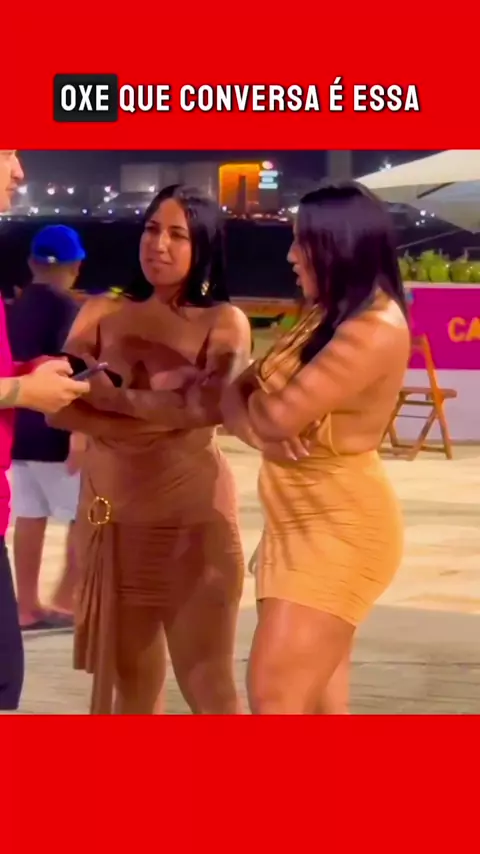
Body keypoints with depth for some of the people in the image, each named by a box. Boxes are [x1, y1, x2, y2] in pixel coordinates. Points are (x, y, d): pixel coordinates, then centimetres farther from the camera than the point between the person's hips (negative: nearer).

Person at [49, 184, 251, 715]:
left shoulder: (224, 322, 0)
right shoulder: (102, 313, 7)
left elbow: (212, 407, -19)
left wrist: (106, 392, -14)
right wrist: (157, 405, -17)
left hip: (192, 516, -3)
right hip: (111, 516, 3)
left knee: (207, 683, -1)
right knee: (130, 681, 11)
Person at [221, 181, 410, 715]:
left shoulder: (374, 331, -20)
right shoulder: (329, 316, 12)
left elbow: (274, 417, -22)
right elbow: (251, 392, 9)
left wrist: (230, 399, 0)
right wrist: (242, 400, -16)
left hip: (338, 529, -10)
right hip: (306, 525, 10)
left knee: (275, 695, -14)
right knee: (315, 699, 14)